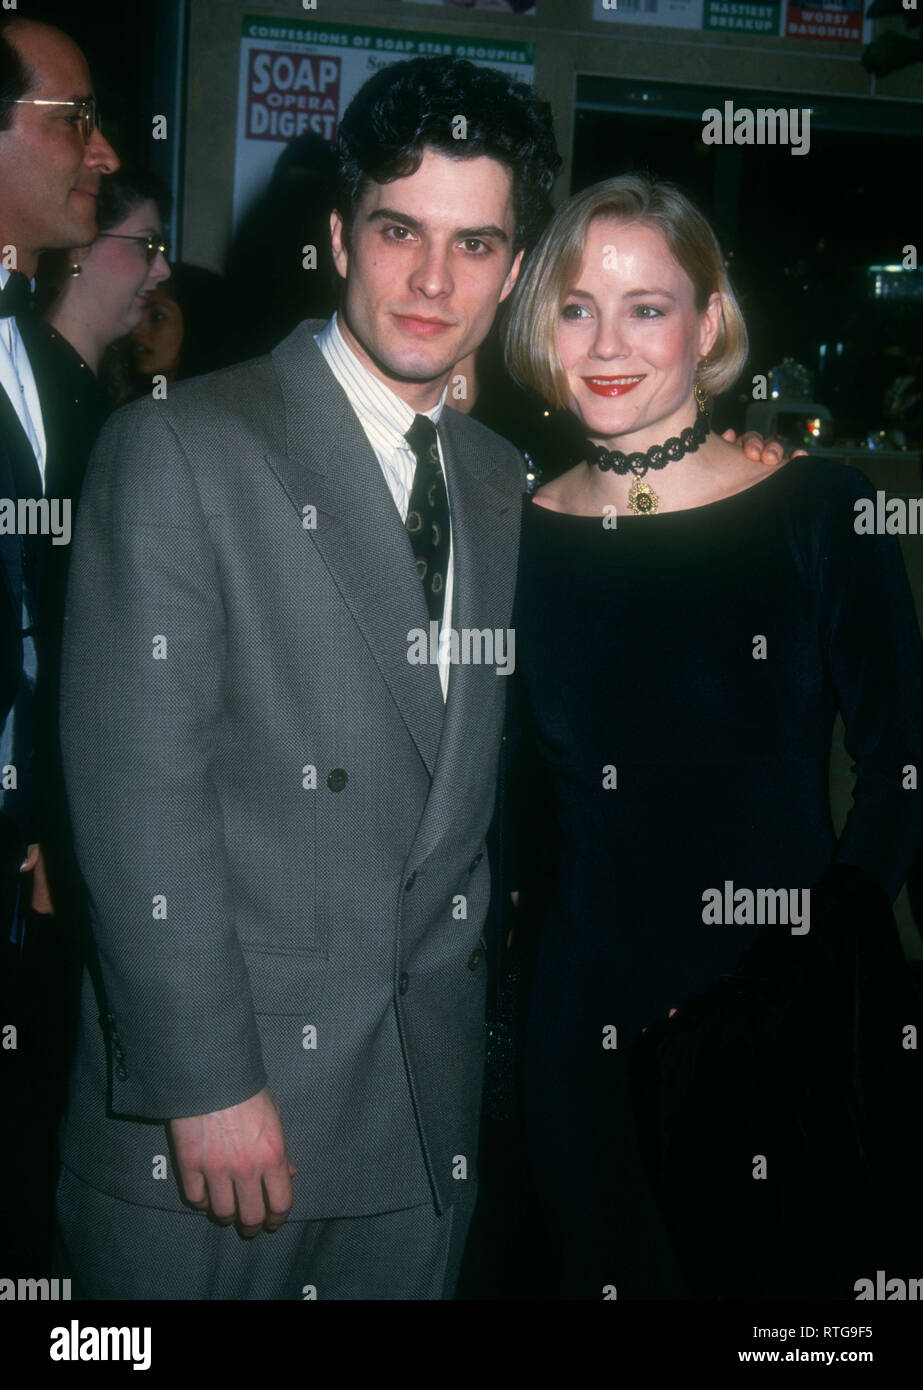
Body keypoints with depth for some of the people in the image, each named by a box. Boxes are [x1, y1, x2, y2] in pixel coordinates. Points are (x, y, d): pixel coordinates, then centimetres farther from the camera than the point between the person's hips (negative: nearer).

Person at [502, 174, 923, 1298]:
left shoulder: (818, 511, -6)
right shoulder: (521, 533, 1)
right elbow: (520, 797, 8)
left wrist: (810, 949, -16)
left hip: (779, 1036, -2)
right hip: (583, 1027, 2)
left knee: (780, 1277, 12)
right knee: (602, 1273, 16)